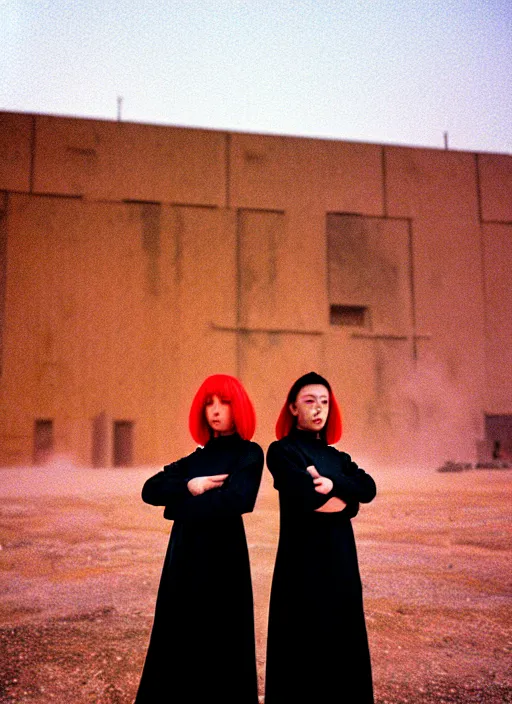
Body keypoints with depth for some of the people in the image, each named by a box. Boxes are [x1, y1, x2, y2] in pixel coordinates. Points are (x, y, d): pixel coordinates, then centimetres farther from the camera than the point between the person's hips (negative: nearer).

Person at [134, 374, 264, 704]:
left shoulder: (249, 453, -4)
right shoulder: (195, 459, 14)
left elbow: (236, 500, -21)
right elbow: (150, 490, 3)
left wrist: (181, 504, -10)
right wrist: (190, 487, -14)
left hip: (223, 556, -6)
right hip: (185, 556, 6)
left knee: (219, 646, 2)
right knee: (178, 643, 10)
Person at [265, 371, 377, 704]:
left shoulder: (338, 458, 15)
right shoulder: (282, 451, -4)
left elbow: (369, 488, -3)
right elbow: (306, 498, -20)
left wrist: (332, 484, -18)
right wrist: (346, 496, -6)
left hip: (340, 561, 6)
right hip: (303, 561, -6)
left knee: (342, 647, 10)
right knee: (304, 649, -1)